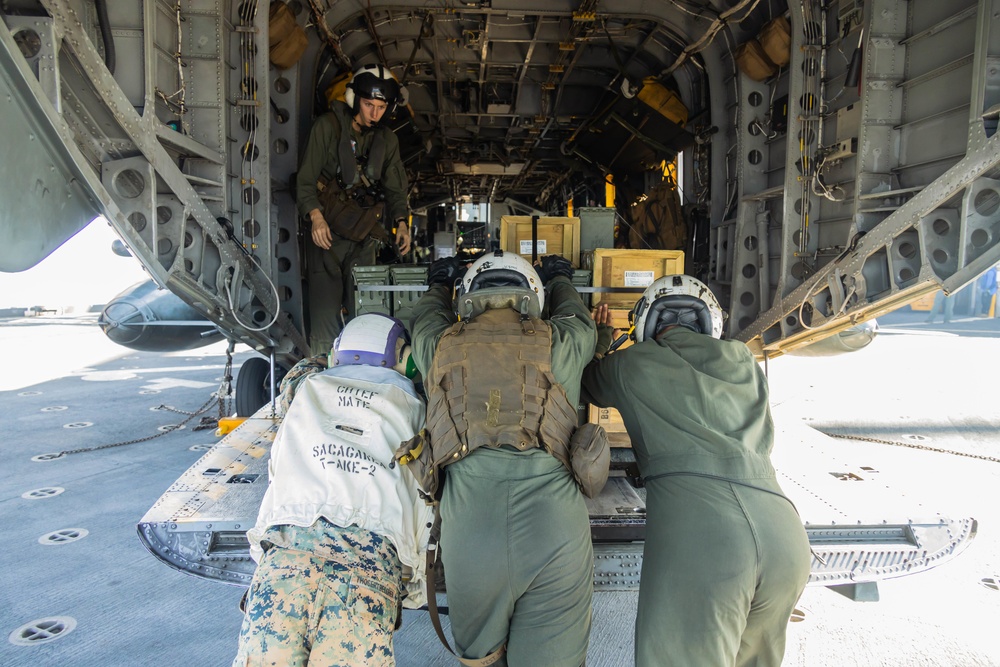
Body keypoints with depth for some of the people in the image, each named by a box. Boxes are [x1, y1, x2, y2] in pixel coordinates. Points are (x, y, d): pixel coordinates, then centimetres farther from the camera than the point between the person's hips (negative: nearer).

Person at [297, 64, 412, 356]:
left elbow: (394, 188, 17)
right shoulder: (328, 126, 0)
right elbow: (306, 178, -3)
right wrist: (316, 216, -19)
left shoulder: (387, 140, 15)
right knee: (325, 307, -7)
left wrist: (400, 221, -1)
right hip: (327, 232, -4)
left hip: (364, 237, 4)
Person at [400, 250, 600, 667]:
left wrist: (439, 284, 56)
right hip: (555, 533, 0)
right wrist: (559, 279, 54)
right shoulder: (559, 342, 8)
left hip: (468, 534, 1)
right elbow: (579, 319, 33)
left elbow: (426, 318, 35)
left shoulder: (441, 346, 10)